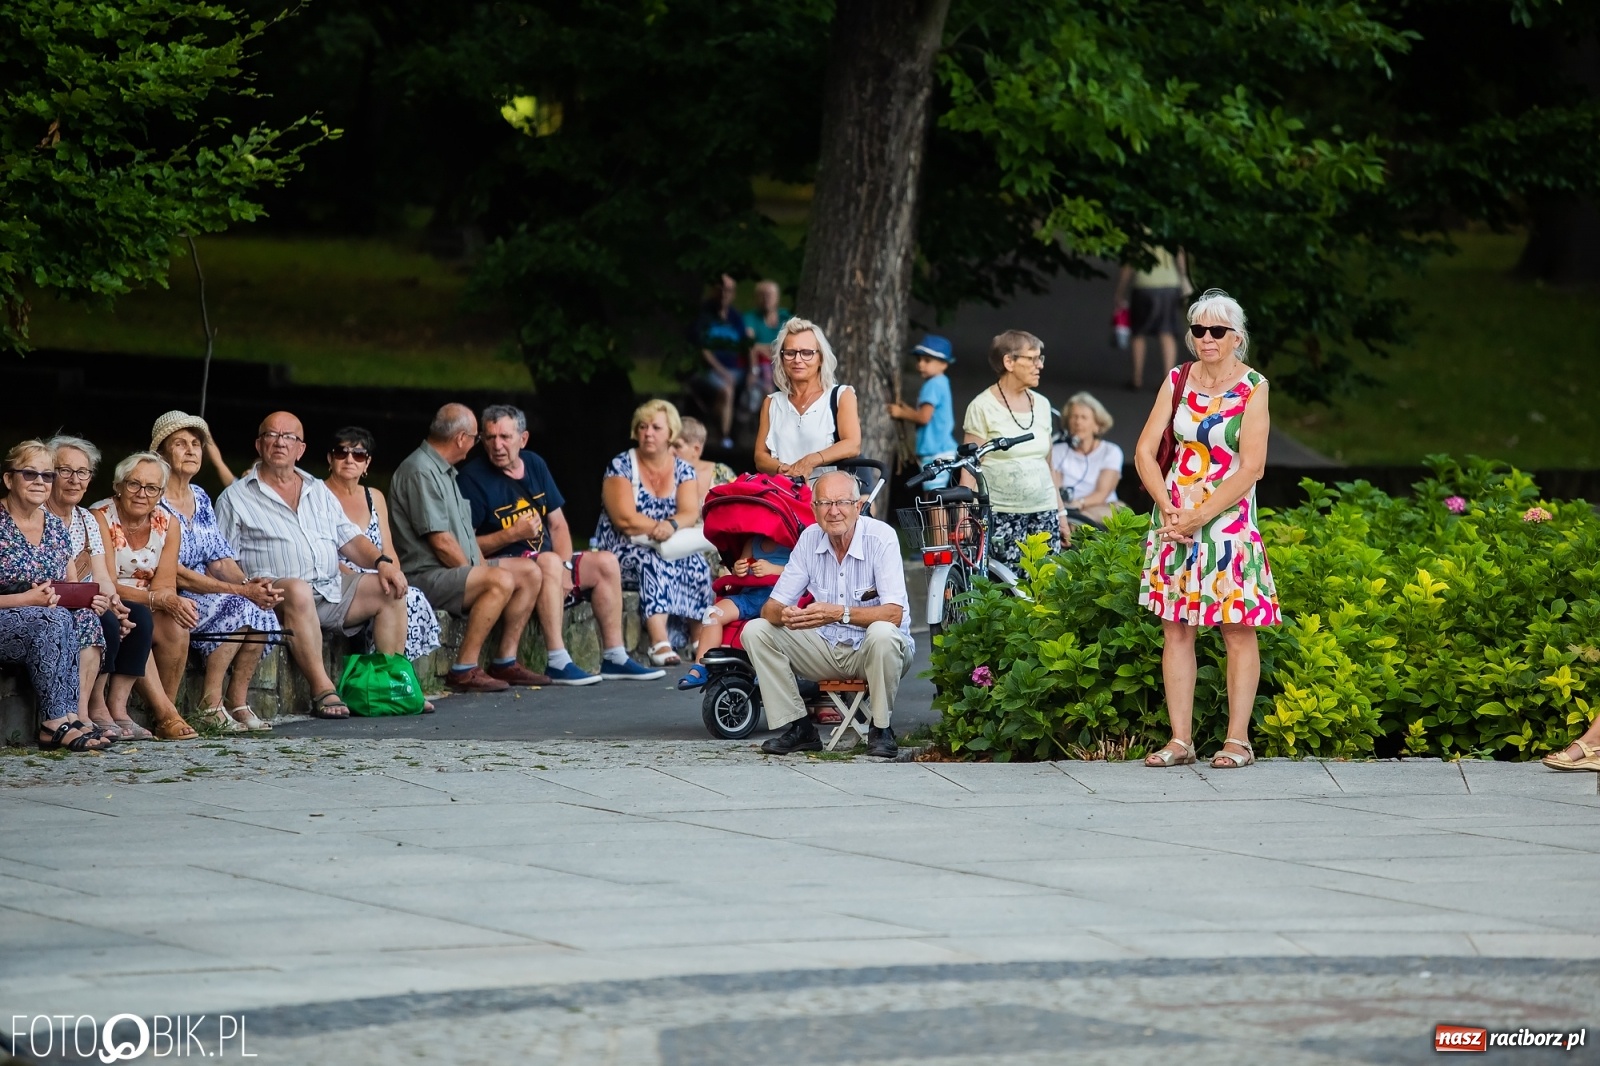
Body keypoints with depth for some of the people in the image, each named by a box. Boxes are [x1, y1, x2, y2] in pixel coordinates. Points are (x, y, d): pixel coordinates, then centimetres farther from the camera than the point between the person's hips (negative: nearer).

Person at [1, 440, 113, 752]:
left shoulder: (56, 528, 11)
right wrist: (27, 599, -21)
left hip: (44, 626, 6)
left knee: (86, 619, -24)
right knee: (55, 621, -33)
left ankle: (71, 716, -30)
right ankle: (57, 721, -31)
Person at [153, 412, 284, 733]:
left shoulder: (201, 499, 15)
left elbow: (220, 560, 11)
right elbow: (174, 574, -18)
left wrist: (250, 584, -12)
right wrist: (242, 590, -22)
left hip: (204, 596, 7)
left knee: (261, 609, -14)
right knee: (239, 607, -29)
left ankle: (237, 702, -11)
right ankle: (211, 703, -21)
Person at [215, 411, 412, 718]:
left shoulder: (319, 492, 24)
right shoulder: (236, 498, 6)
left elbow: (349, 539, 17)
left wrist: (383, 563, -2)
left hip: (333, 588, 6)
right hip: (278, 593, -6)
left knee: (391, 589, -11)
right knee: (297, 591, -38)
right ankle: (323, 691, -41)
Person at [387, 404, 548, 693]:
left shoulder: (444, 471, 20)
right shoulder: (420, 472, -15)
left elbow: (466, 529, 20)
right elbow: (441, 541, -19)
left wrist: (482, 566, 5)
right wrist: (475, 573, -10)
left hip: (458, 569, 11)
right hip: (426, 575, -11)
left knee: (531, 572, 7)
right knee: (501, 581, -30)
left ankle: (506, 661, 5)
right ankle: (464, 670, -27)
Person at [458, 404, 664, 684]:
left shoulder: (534, 465, 11)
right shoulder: (473, 477, -10)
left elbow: (558, 524, 12)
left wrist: (565, 570, -5)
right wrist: (512, 535, -23)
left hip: (544, 565, 8)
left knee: (606, 563, -4)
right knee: (549, 562, -35)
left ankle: (614, 658, -1)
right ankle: (557, 663, -38)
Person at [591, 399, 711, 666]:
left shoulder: (683, 470, 9)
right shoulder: (621, 466, -2)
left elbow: (691, 513, -8)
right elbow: (625, 519, -14)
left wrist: (671, 525, -29)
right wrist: (659, 528, -21)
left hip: (671, 548, 4)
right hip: (623, 551, -4)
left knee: (697, 564, -27)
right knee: (652, 561, -36)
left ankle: (700, 641, -24)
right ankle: (659, 642, -49)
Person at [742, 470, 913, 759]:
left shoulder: (881, 537, -18)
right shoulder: (809, 539, -3)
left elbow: (893, 614, -27)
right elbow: (771, 607, -3)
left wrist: (841, 614, -42)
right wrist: (784, 614, -29)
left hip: (872, 650, -5)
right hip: (828, 647, 5)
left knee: (881, 634, -38)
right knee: (755, 630, -10)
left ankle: (881, 729, -17)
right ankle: (799, 728, -7)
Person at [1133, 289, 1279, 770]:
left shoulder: (1253, 388, -4)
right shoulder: (1177, 382, 6)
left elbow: (1251, 468, -10)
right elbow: (1145, 451, 4)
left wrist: (1200, 517, -14)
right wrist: (1169, 510, -9)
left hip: (1228, 520, -4)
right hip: (1174, 519, 4)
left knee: (1238, 630, -2)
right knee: (1176, 628, 3)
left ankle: (1238, 740, 2)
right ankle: (1180, 740, 6)